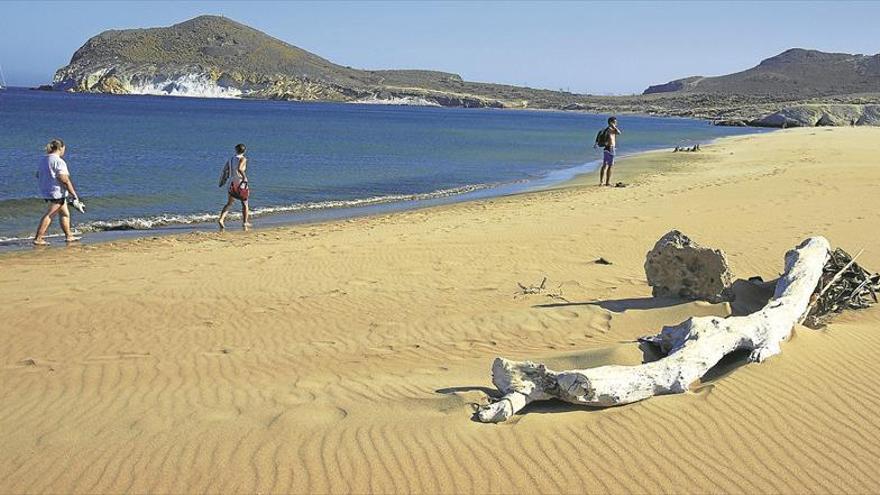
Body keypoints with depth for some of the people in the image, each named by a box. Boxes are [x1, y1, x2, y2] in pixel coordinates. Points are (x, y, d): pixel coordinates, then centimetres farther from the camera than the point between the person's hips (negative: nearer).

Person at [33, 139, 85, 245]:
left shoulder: (43, 160, 12)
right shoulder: (59, 161, -16)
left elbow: (38, 175, 19)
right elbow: (64, 180, -20)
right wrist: (74, 195, -18)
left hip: (46, 191, 10)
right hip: (57, 192, -10)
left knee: (65, 213, 18)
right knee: (49, 215, -7)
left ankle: (68, 236, 23)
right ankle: (38, 239, -7)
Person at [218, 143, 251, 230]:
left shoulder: (230, 159, 9)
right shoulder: (243, 159, -9)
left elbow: (224, 170, 6)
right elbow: (239, 168, -27)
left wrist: (222, 181, 15)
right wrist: (244, 176, -15)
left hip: (232, 184, 5)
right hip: (241, 184, -5)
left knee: (229, 204, 6)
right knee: (245, 203, 13)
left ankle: (221, 219, -16)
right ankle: (245, 223, 16)